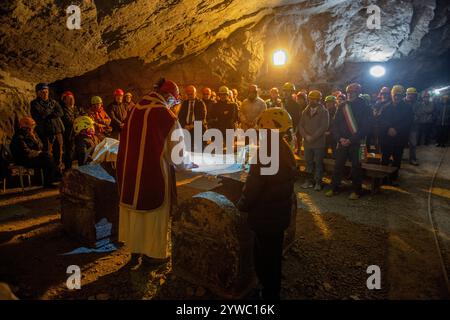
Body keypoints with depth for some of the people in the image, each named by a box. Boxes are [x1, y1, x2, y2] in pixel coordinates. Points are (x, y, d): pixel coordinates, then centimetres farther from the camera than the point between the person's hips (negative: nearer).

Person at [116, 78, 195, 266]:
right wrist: (185, 165, 9)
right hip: (154, 174, -6)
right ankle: (153, 252, 24)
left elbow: (130, 142, 10)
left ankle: (135, 247, 36)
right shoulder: (167, 117, -16)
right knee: (154, 210, 10)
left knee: (136, 207, 20)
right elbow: (175, 149, -9)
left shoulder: (135, 110, 3)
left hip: (130, 170, 7)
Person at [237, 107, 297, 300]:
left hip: (266, 217, -8)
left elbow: (252, 188, -23)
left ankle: (269, 293, 29)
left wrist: (241, 206, -6)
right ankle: (273, 291, 44)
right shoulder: (286, 150, -1)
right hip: (281, 214, 9)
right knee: (274, 255, 25)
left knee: (264, 258, 11)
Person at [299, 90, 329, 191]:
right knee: (309, 162, 10)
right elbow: (301, 125, 8)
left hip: (319, 142, -4)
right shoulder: (305, 111, 11)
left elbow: (324, 127, -12)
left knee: (318, 163, 2)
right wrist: (306, 136, -9)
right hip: (307, 142, 4)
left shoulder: (324, 112, -3)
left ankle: (318, 182, 12)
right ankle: (310, 180, 20)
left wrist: (313, 137, -16)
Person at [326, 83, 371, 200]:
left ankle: (357, 191, 17)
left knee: (356, 167, 5)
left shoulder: (364, 108, -2)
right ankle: (334, 188, 15)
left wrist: (351, 140, -15)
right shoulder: (342, 107, 8)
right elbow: (335, 124, 6)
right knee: (338, 165, 6)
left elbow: (364, 127, -9)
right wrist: (340, 138, -8)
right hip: (342, 141, 3)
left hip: (356, 143, -3)